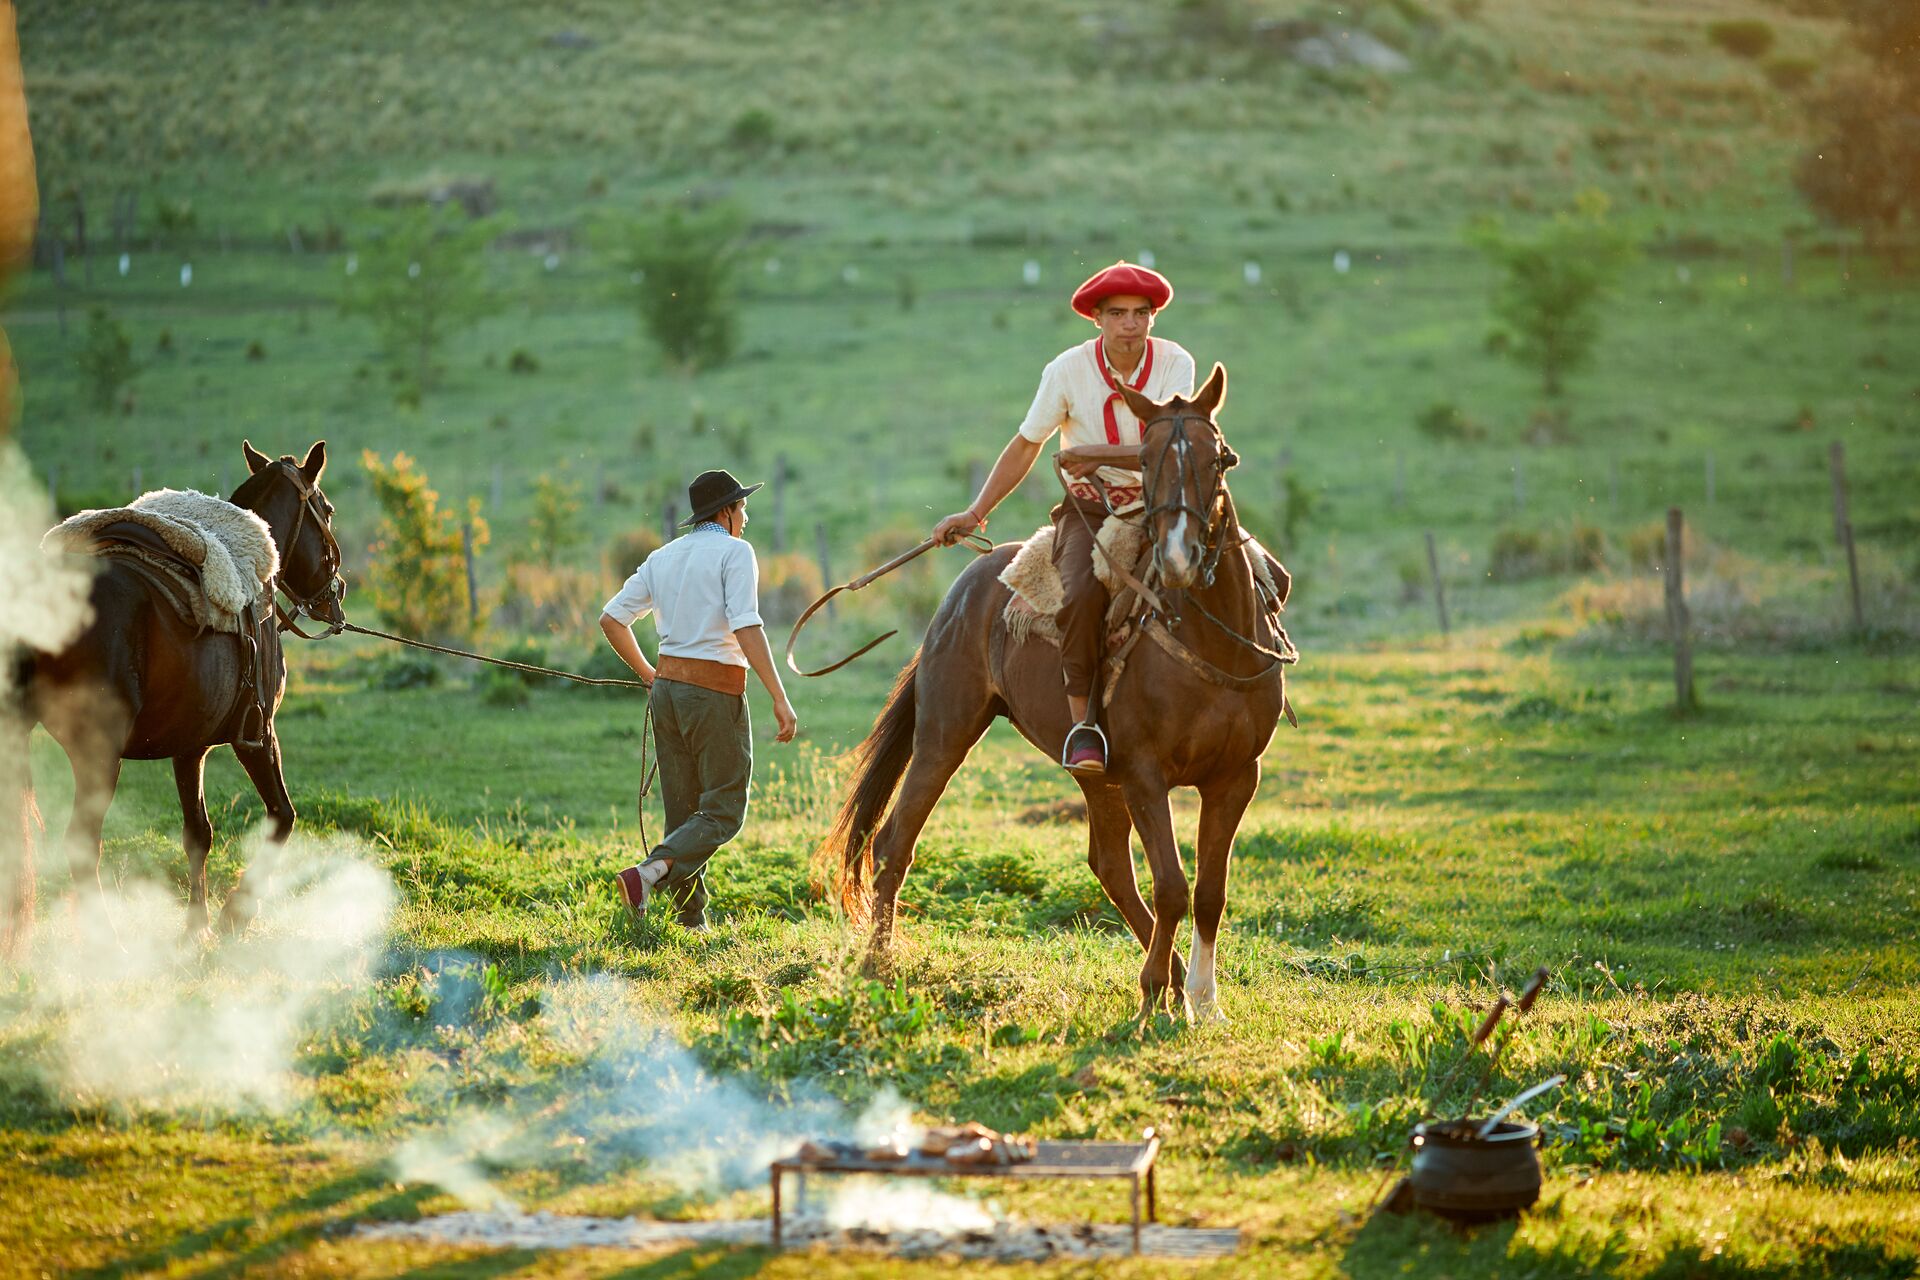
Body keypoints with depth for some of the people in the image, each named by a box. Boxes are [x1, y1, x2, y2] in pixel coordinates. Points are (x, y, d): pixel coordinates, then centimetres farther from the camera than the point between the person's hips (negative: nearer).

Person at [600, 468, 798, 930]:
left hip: (668, 687, 7)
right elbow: (746, 628, -19)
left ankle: (690, 918, 10)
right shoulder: (734, 551, -7)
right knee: (724, 812, -2)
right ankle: (649, 872, -23)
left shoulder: (663, 557, 12)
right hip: (717, 693, -7)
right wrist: (780, 698, -20)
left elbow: (611, 619, 11)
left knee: (682, 810, 11)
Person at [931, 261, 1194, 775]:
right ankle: (1081, 722, -26)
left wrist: (1101, 455, -29)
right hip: (1089, 509, -2)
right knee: (1084, 592, -34)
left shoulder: (1176, 364, -7)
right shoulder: (1068, 370, -7)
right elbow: (1025, 447, 4)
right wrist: (975, 513, 3)